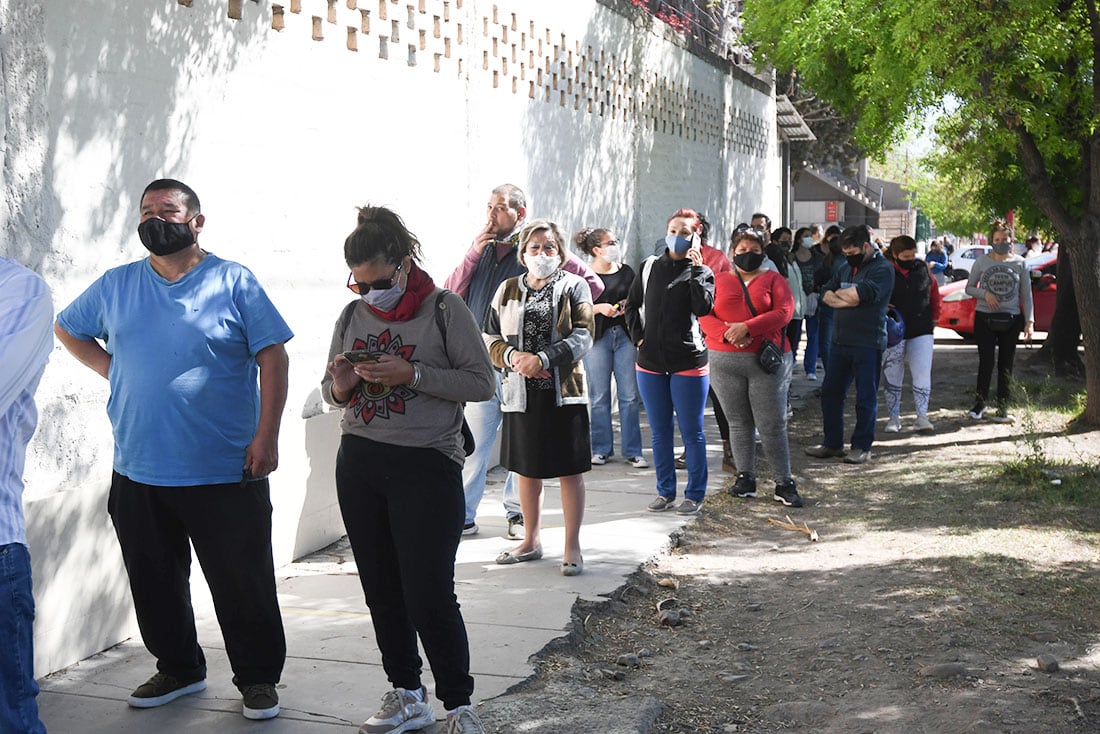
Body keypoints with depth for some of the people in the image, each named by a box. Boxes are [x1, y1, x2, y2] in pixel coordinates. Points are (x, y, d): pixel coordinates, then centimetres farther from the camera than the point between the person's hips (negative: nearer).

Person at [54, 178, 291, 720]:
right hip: (138, 472, 4)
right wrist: (111, 371, 7)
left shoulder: (234, 282, -3)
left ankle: (258, 678, 19)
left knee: (244, 583, 3)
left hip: (226, 472, -4)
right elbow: (66, 329, 23)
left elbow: (273, 359, -6)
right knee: (155, 583, 15)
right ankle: (179, 669, 34)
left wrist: (267, 437, -13)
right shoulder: (115, 286, 8)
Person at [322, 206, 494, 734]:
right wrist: (339, 387, -7)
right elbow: (330, 390, 17)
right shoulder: (352, 316, 9)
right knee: (382, 590, 12)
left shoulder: (444, 310, -5)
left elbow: (482, 383, -8)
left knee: (429, 596, -6)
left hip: (426, 466, -5)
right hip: (358, 462, 6)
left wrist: (413, 375, -18)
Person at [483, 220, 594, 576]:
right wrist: (511, 356, -12)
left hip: (564, 392, -3)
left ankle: (572, 546, 12)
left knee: (570, 470, 1)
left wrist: (543, 358, -21)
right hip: (520, 393, 3)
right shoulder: (508, 289, 9)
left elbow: (583, 336, -10)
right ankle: (531, 541, 28)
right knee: (527, 469, 13)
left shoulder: (573, 286, 0)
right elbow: (490, 337, 9)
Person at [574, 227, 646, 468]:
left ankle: (632, 451, 6)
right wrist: (598, 308, -16)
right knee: (599, 397, 1)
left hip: (625, 335, 3)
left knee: (629, 395, 0)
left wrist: (629, 305, -1)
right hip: (597, 338, -3)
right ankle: (601, 449, 13)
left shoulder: (626, 272, 12)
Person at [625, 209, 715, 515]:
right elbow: (632, 304, 18)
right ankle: (665, 492, 21)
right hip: (650, 363, 4)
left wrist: (696, 267, -16)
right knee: (659, 432, 11)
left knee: (692, 432, 2)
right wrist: (638, 335, 4)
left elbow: (703, 307, -18)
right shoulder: (650, 266, 9)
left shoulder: (701, 272, 0)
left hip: (688, 363, -4)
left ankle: (695, 494, 12)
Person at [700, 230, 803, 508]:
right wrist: (728, 333, -17)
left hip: (766, 360, -2)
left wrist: (747, 327, -15)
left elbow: (784, 312, -5)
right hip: (724, 360, 2)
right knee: (739, 422, 7)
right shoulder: (718, 281, 13)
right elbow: (704, 316, 2)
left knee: (773, 424, -3)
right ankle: (745, 478, 17)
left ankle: (784, 484, 2)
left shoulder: (773, 279, 10)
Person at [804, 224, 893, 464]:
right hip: (840, 341, 7)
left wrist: (838, 294, -4)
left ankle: (862, 446, 12)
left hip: (868, 344, -7)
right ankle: (832, 443, 19)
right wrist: (848, 300, -10)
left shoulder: (882, 269, -10)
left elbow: (857, 294, -23)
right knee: (830, 392, 9)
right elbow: (826, 294, 8)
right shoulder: (846, 267, 14)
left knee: (865, 397, 2)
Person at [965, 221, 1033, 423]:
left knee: (1006, 364, 4)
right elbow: (969, 288, 8)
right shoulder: (982, 261, 2)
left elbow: (1026, 295, 6)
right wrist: (984, 294, -12)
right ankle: (980, 402, 10)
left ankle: (1002, 407, 11)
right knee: (986, 362, -3)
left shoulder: (1019, 263, 4)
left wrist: (1030, 320, -1)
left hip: (1011, 319, 1)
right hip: (985, 317, -1)